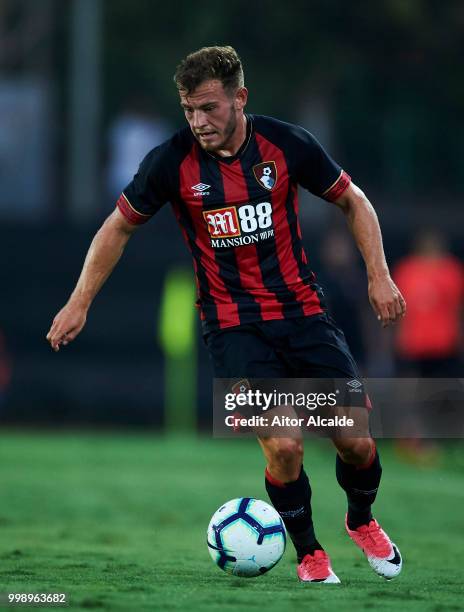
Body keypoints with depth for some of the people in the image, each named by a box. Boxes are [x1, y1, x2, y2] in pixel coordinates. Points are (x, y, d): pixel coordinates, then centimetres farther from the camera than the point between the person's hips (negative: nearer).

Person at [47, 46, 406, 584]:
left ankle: (361, 520, 31)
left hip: (303, 312, 2)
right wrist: (79, 303, 3)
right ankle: (308, 553, 8)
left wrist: (379, 274, -2)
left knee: (355, 441, -3)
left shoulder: (287, 144, -7)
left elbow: (352, 201, 8)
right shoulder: (172, 161, -9)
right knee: (283, 447, -19)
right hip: (234, 327, -2)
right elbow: (119, 227, 5)